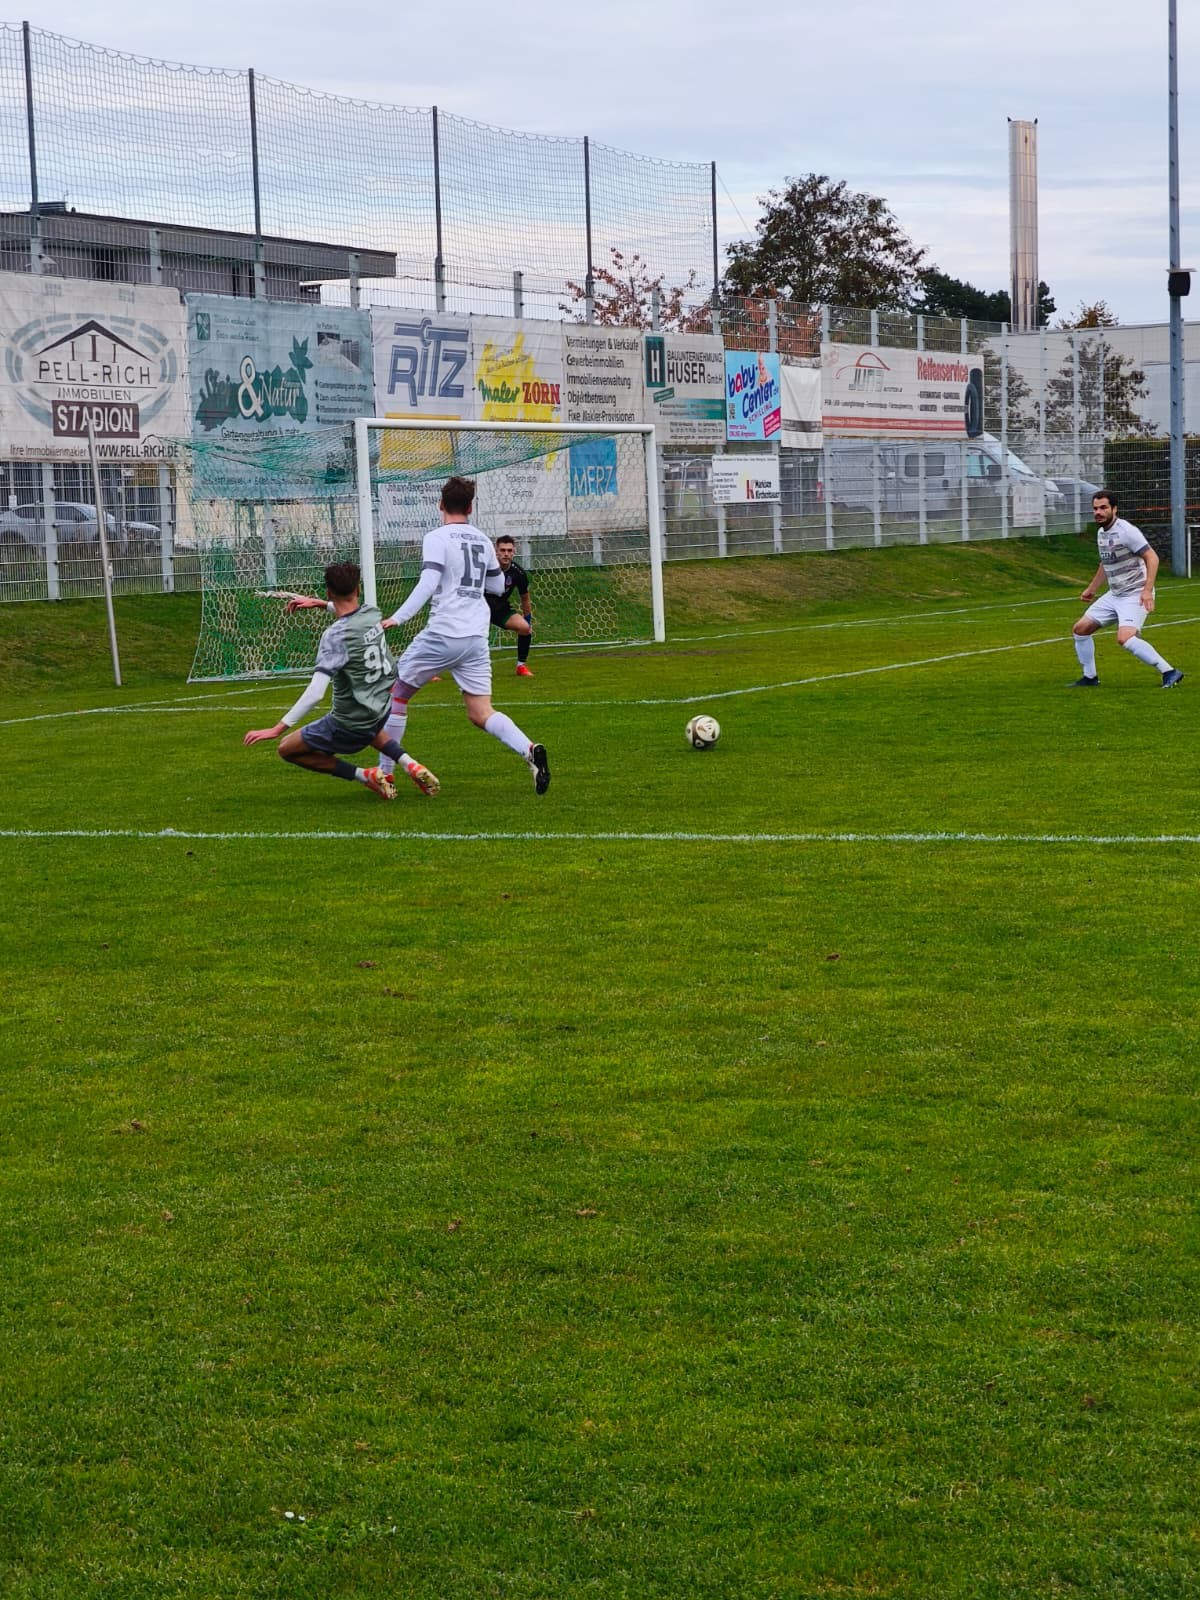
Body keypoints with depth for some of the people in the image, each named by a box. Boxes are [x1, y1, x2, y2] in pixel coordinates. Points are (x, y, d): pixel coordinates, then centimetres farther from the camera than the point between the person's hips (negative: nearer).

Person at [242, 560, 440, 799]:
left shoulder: (335, 636, -25)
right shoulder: (373, 614, -5)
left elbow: (315, 693, -30)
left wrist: (277, 729, -27)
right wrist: (317, 603, 23)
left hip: (348, 727, -7)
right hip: (380, 713, 7)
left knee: (287, 749, 10)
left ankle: (364, 775, -1)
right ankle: (408, 763, 16)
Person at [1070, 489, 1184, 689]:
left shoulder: (1126, 531, -17)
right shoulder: (1101, 532, 10)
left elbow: (1152, 558, -19)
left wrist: (1147, 590, -28)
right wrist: (1091, 588, 34)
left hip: (1135, 595, -9)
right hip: (1114, 595, 9)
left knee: (1125, 638, -29)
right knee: (1080, 629, 9)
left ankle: (1169, 673, -23)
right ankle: (1090, 678, 22)